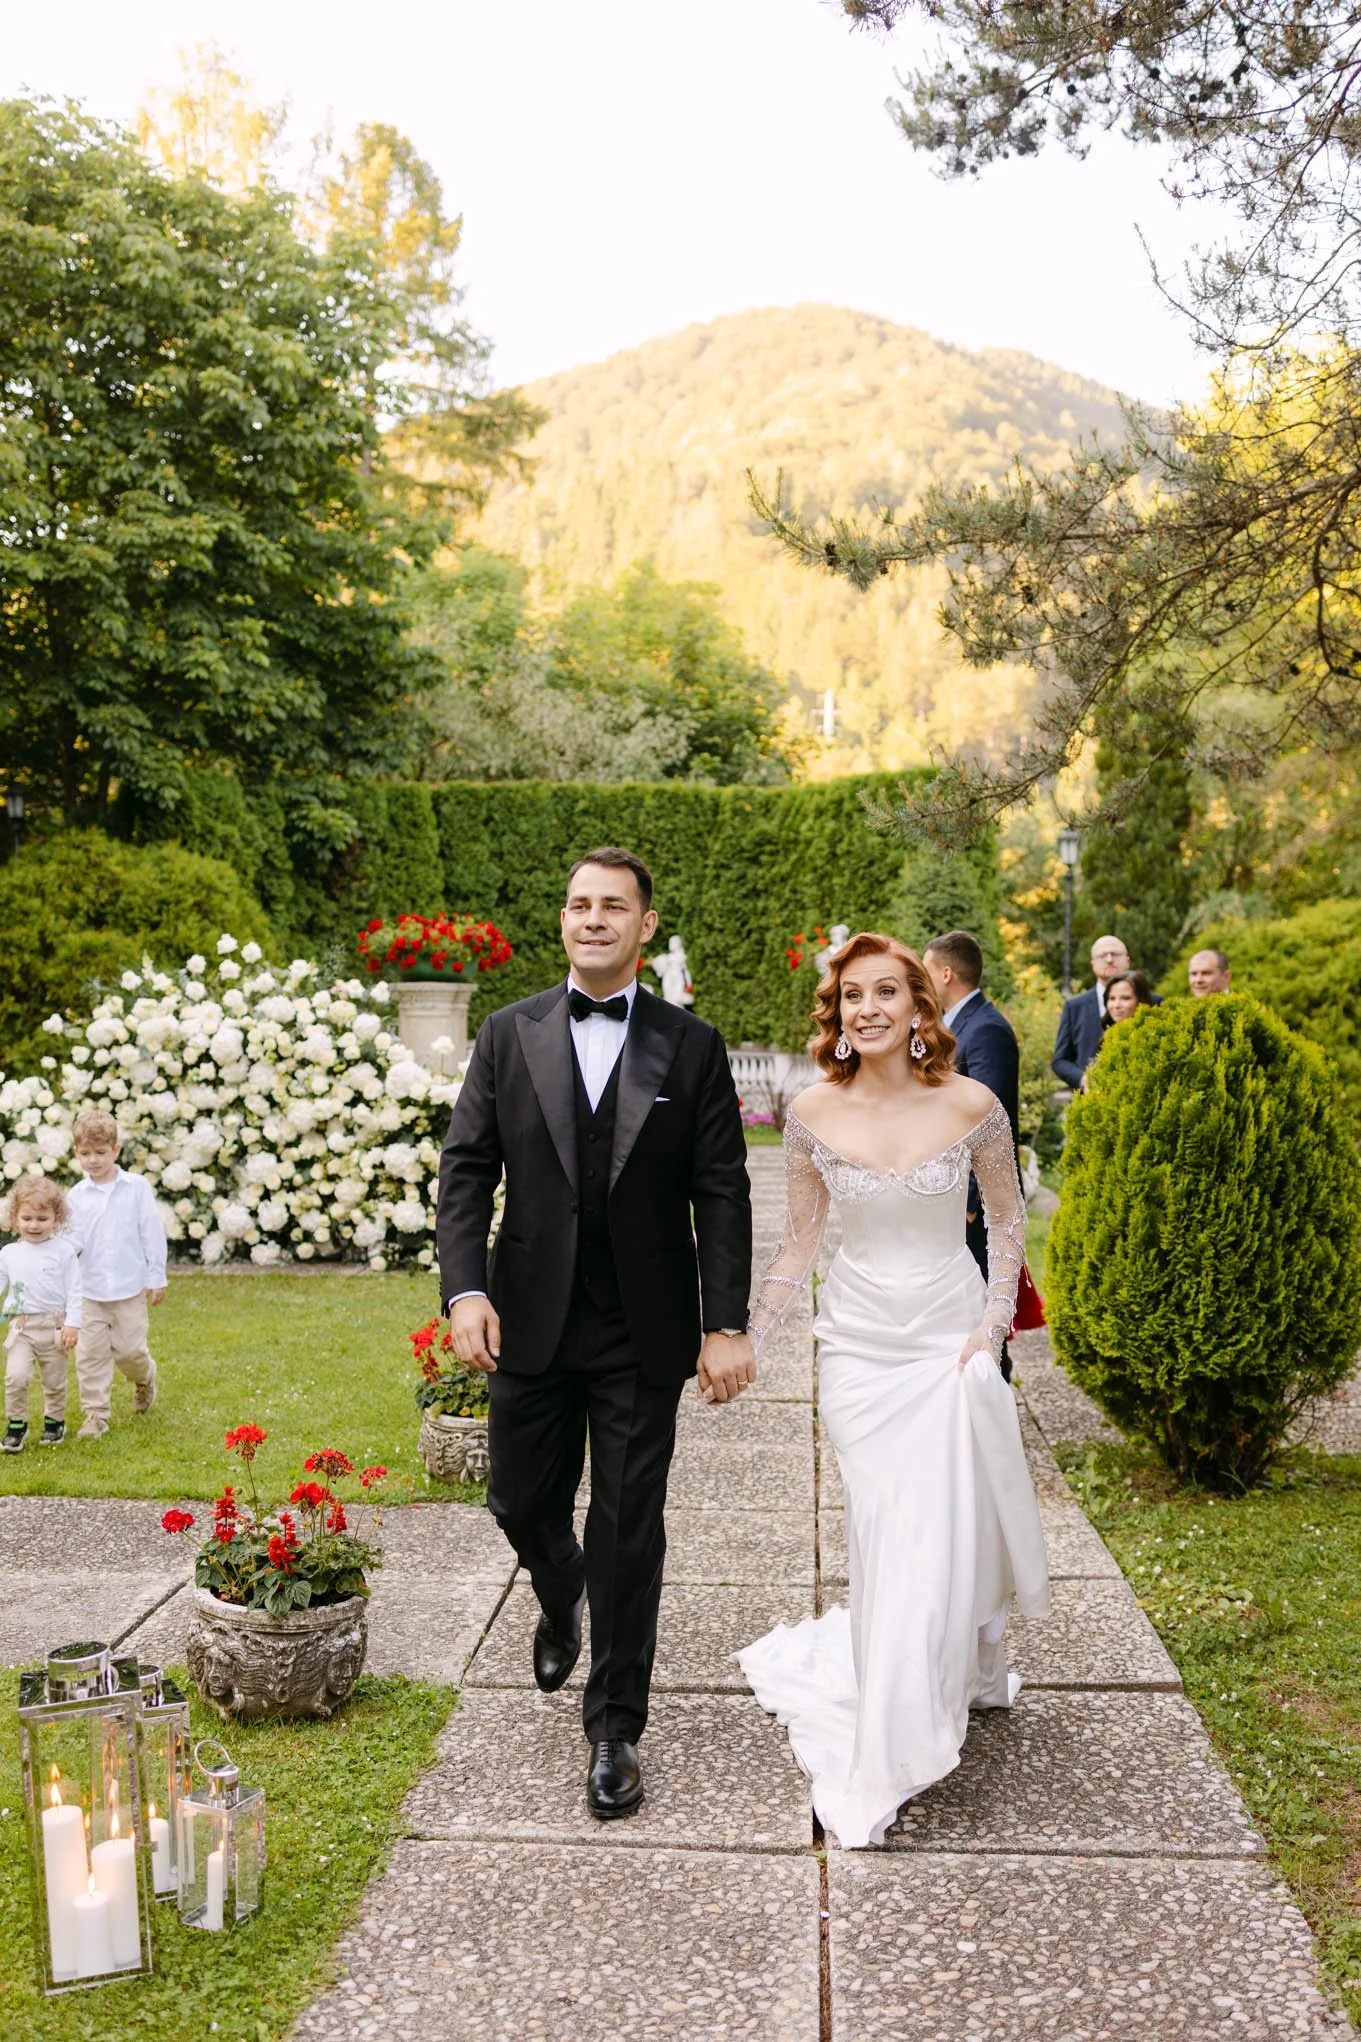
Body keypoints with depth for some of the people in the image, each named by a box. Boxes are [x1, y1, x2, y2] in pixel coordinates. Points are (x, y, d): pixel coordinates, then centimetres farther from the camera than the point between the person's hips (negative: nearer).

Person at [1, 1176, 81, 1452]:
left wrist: (72, 1324, -9)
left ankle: (55, 1421, 30)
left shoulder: (64, 1250, -2)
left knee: (55, 1381, 10)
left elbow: (74, 1291, -3)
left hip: (55, 1326, -1)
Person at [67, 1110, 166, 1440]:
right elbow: (74, 1240, 5)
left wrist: (156, 1277, -1)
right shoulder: (77, 1195, 2)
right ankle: (95, 1414, 13)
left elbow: (152, 1234, -1)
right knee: (90, 1354, 2)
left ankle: (144, 1379, 36)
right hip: (90, 1290, 2)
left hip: (130, 1288, -2)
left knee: (129, 1350, 3)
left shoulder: (137, 1187, -4)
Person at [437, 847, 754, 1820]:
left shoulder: (691, 1046, -1)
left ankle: (616, 1730, 19)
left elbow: (722, 1194, -3)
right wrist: (466, 1289, -13)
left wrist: (727, 1325, -9)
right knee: (521, 1503, 13)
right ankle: (562, 1598, 49)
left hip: (644, 1334, -2)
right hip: (530, 1323, 2)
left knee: (630, 1530, 3)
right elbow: (467, 1169, 0)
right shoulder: (510, 1035, 3)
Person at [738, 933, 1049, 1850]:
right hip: (860, 1341, 1)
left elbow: (1009, 1216, 4)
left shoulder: (970, 1105, -10)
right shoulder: (814, 1114, -7)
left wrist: (994, 1323, -4)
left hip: (953, 1336, -1)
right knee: (888, 1532, 4)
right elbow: (801, 1242, 3)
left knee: (954, 1526, -2)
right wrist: (745, 1344, 3)